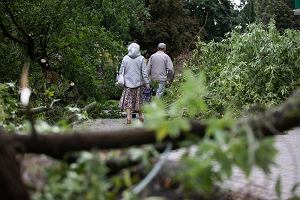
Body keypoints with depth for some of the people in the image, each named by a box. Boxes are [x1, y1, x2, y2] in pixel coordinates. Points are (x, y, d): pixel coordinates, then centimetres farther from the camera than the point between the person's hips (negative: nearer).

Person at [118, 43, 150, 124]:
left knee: (128, 100, 4)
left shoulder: (125, 58, -1)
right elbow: (144, 72, -6)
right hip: (138, 83, 0)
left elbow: (121, 71, 3)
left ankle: (128, 117, -7)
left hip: (128, 83, 0)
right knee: (138, 100, 13)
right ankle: (140, 116, 24)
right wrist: (147, 82, -1)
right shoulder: (141, 58, -5)